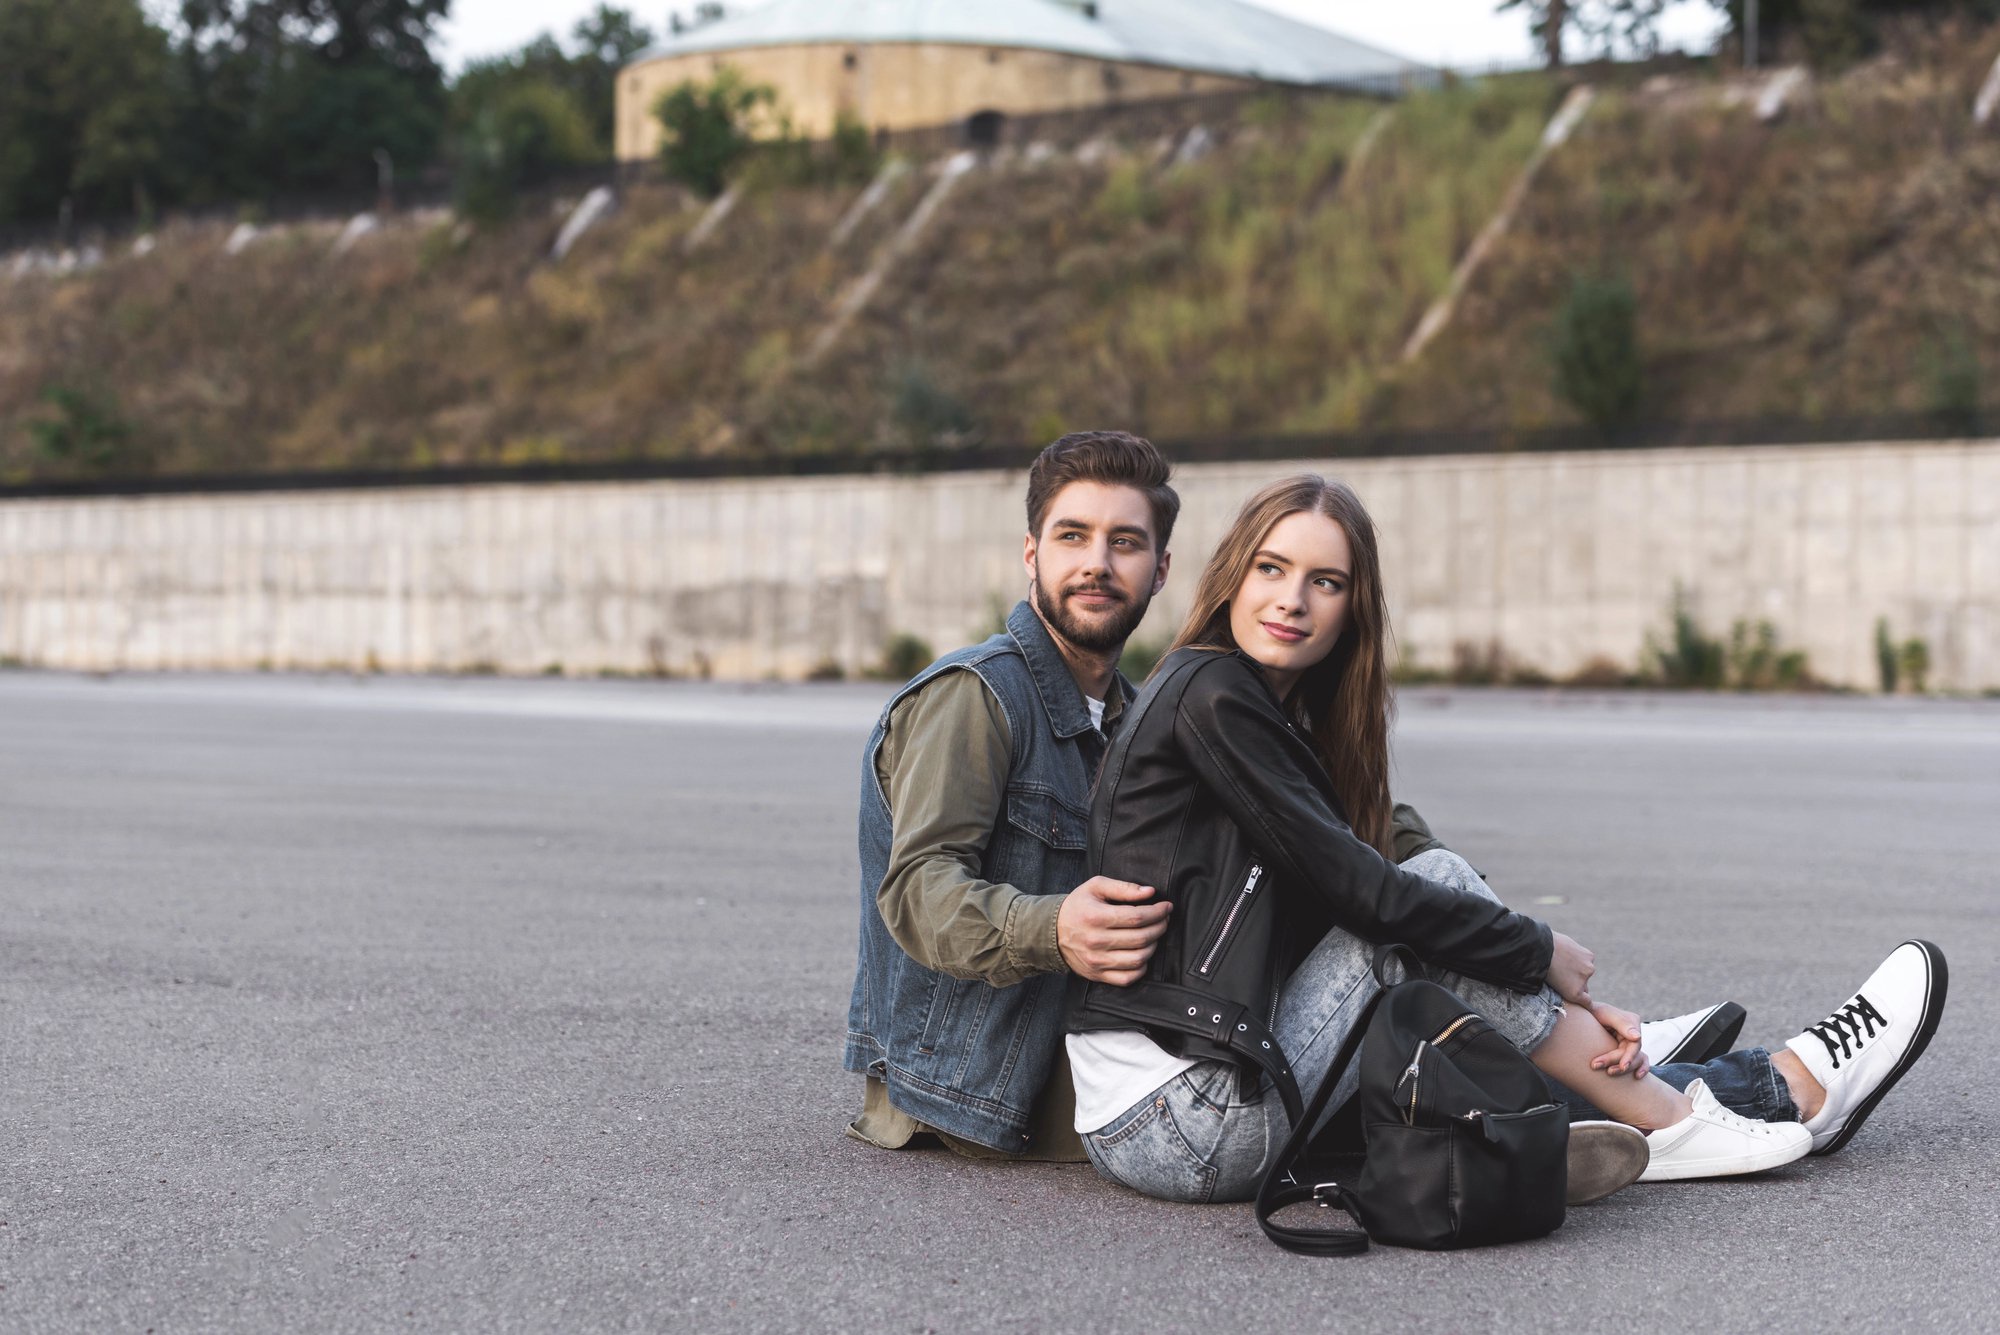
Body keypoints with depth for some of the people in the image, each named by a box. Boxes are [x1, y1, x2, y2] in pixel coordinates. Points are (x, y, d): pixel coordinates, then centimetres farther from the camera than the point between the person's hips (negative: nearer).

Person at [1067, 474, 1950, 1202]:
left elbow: (1346, 892, 11)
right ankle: (1673, 1125, -2)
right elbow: (1350, 885, -14)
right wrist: (1540, 954, -2)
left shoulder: (1275, 713, 16)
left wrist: (1564, 1009, 1)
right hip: (1181, 1128, -8)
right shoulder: (1210, 695, -10)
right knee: (1439, 886, -9)